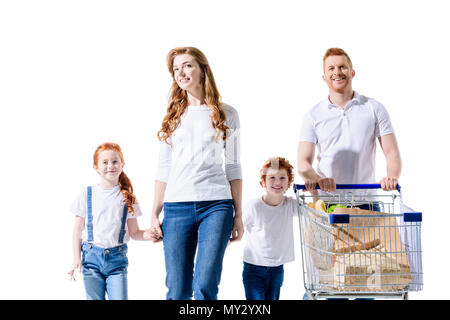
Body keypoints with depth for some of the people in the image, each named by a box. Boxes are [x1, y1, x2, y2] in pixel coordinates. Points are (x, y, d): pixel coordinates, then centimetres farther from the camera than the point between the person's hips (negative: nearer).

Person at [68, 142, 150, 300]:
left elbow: (134, 233, 8)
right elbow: (78, 229, 7)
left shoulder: (128, 197, 6)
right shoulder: (87, 194, 4)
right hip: (92, 257, 0)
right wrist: (76, 258, 0)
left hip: (117, 259, 0)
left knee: (119, 297, -8)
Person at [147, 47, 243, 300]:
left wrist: (239, 215, 5)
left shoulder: (226, 114, 8)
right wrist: (155, 215, 7)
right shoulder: (173, 116, 13)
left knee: (205, 286, -11)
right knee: (177, 291, 0)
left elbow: (233, 167, 9)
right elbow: (164, 168, 13)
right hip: (177, 207, 2)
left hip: (216, 205, -2)